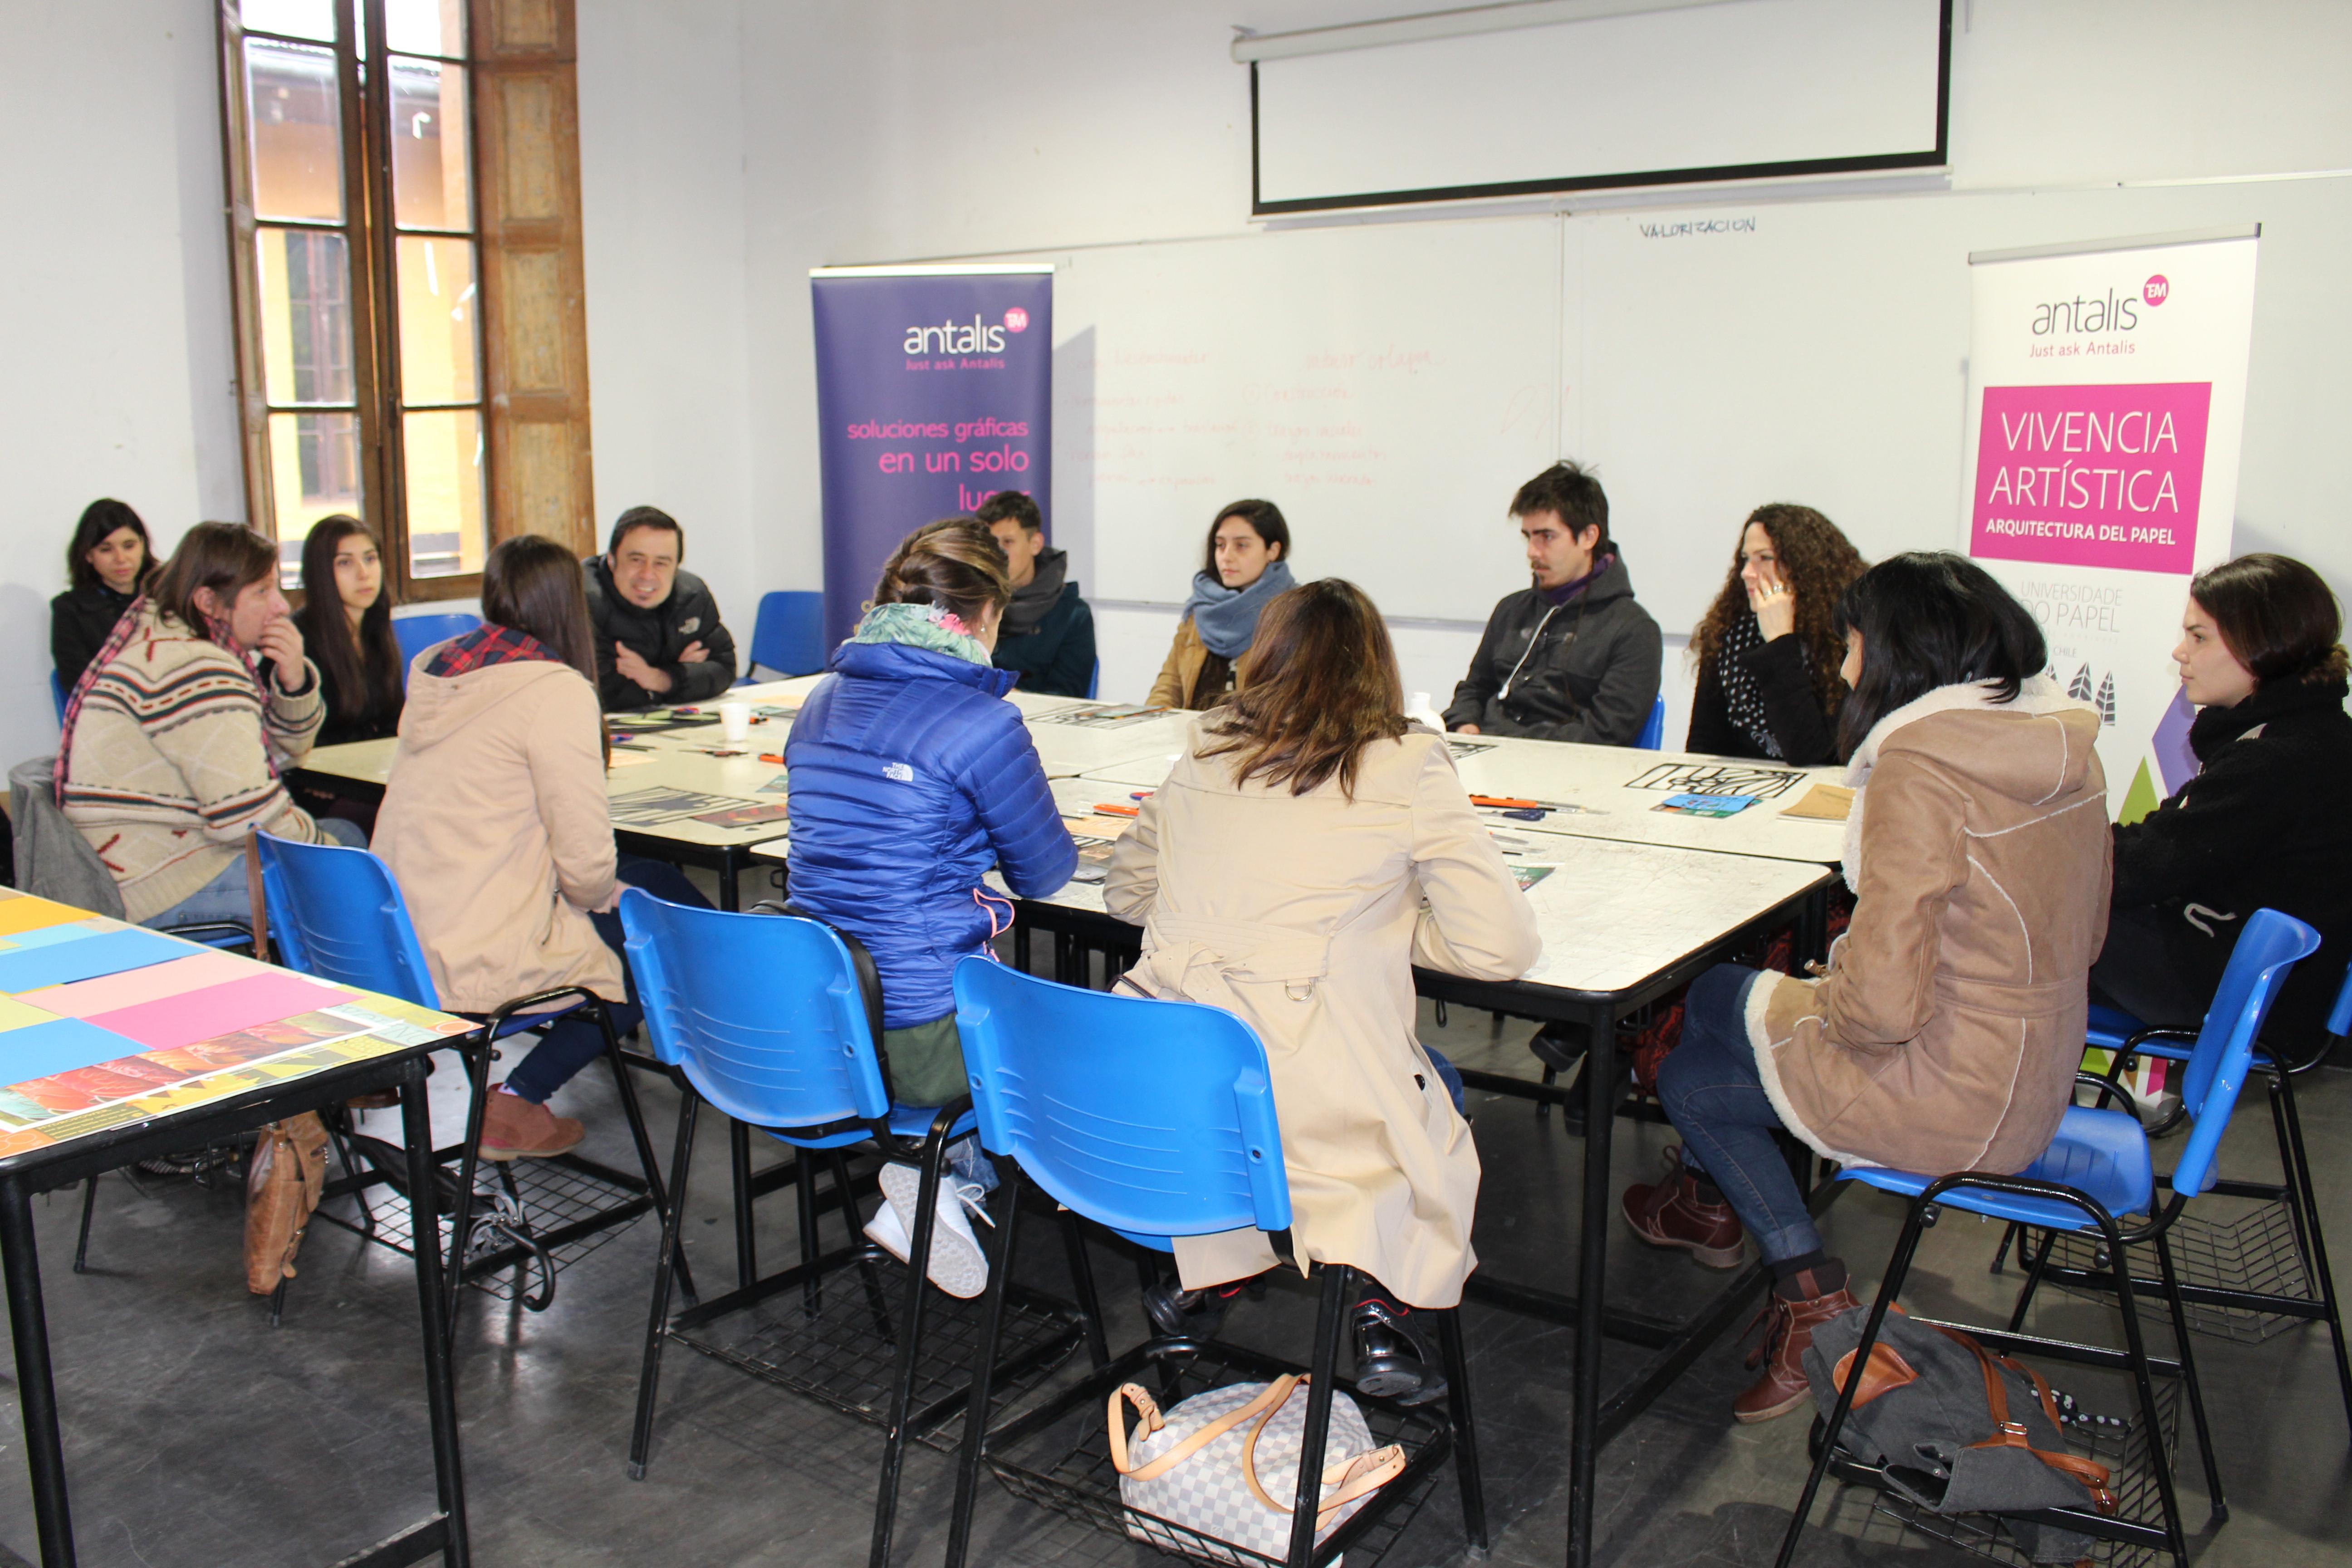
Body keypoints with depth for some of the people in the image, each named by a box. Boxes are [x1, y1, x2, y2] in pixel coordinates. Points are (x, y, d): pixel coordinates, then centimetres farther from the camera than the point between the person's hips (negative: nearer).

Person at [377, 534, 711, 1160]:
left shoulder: (433, 672, 9)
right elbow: (585, 859, -16)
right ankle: (516, 1102, 7)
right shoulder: (556, 689, -15)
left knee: (657, 880, 18)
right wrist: (609, 893, 5)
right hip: (475, 967, -8)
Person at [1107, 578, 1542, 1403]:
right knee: (1437, 1142, 24)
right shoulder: (1408, 769, 0)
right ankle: (1377, 1306, 1)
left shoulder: (1203, 754, 12)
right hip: (1316, 1104, -4)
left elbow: (1126, 890, 25)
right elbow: (1503, 946, 1)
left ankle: (1210, 1276, 16)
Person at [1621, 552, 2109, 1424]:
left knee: (1688, 1080, 14)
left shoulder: (1919, 770, -25)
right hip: (2038, 1074, 9)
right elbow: (2081, 938, 13)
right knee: (1713, 994, 23)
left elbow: (1882, 1002, -29)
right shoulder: (2066, 749, 1)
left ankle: (1812, 1295, 29)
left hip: (1948, 1096, -9)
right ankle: (1710, 1203, 40)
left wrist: (1823, 1003, -4)